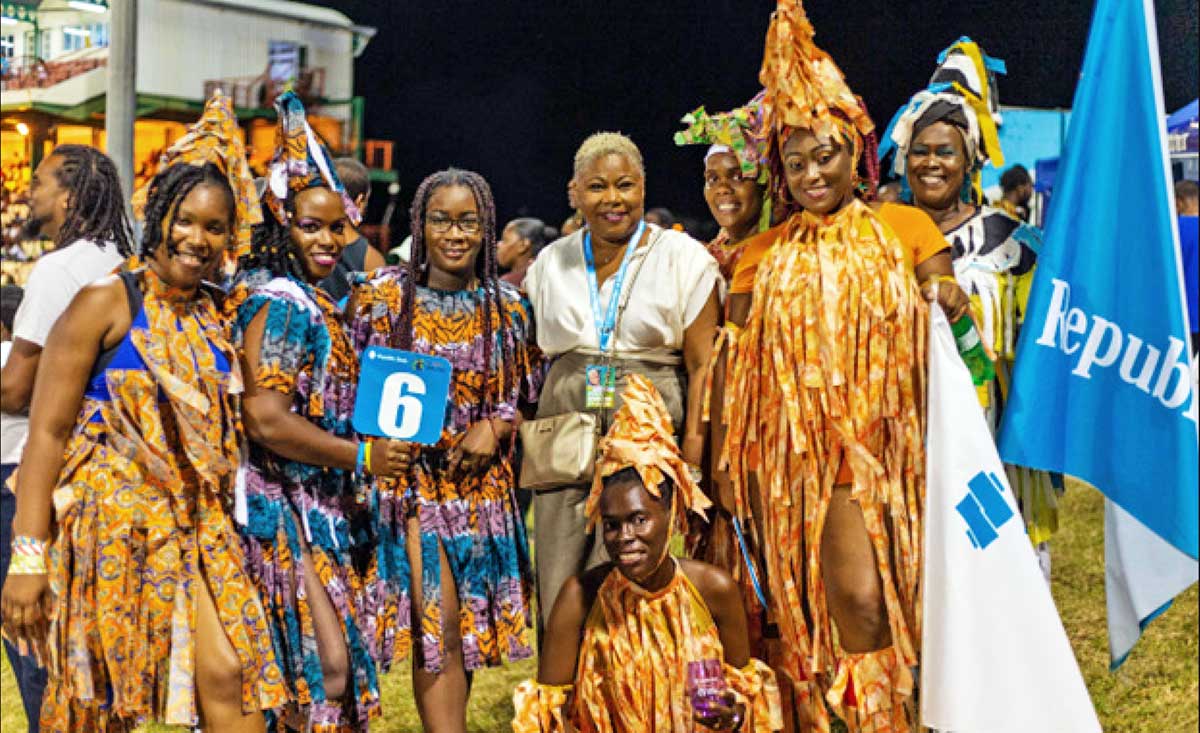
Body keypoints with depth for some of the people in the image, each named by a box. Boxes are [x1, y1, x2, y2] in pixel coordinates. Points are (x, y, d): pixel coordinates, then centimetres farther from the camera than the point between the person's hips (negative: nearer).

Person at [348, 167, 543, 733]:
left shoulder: (508, 309, 4)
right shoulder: (383, 295, -2)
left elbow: (526, 398, 10)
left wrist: (496, 426, -9)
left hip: (481, 481, 3)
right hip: (410, 475, -3)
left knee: (468, 627, 10)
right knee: (435, 620, -12)